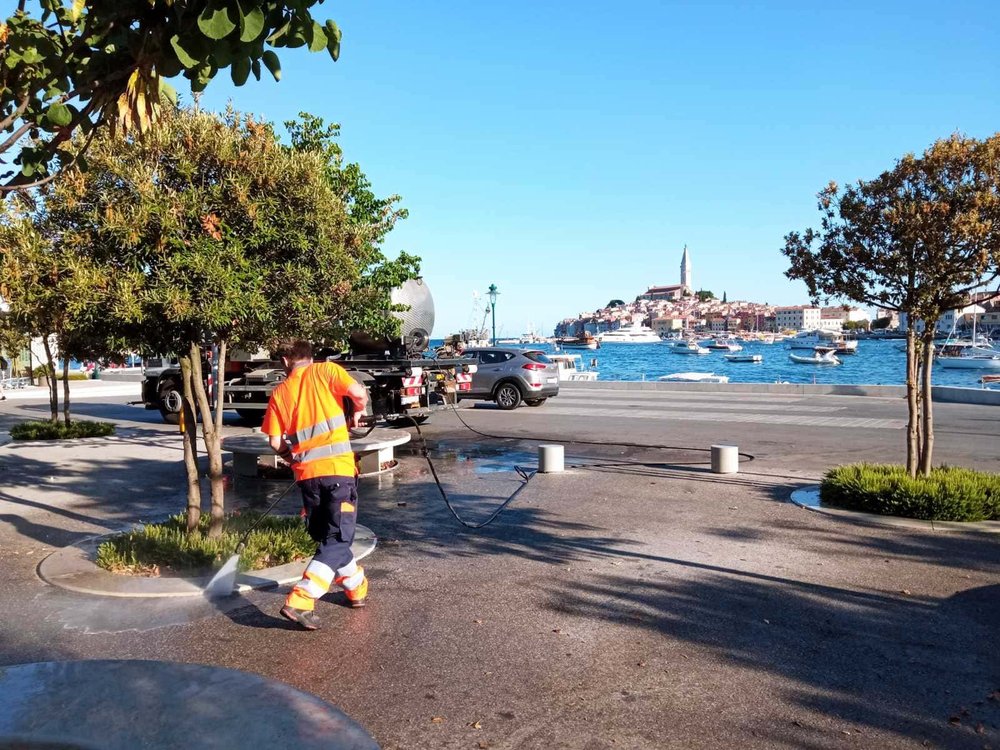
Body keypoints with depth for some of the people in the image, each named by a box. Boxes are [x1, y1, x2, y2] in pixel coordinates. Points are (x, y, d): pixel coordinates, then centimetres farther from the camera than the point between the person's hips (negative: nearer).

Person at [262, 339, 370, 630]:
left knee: (326, 536, 22)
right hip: (338, 467, -4)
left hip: (307, 472, 4)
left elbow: (275, 442, 6)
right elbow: (358, 393, -12)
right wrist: (358, 412, 10)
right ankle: (300, 601, -14)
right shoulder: (325, 370, 3)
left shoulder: (279, 392, 11)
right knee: (337, 538, -1)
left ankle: (357, 585, 35)